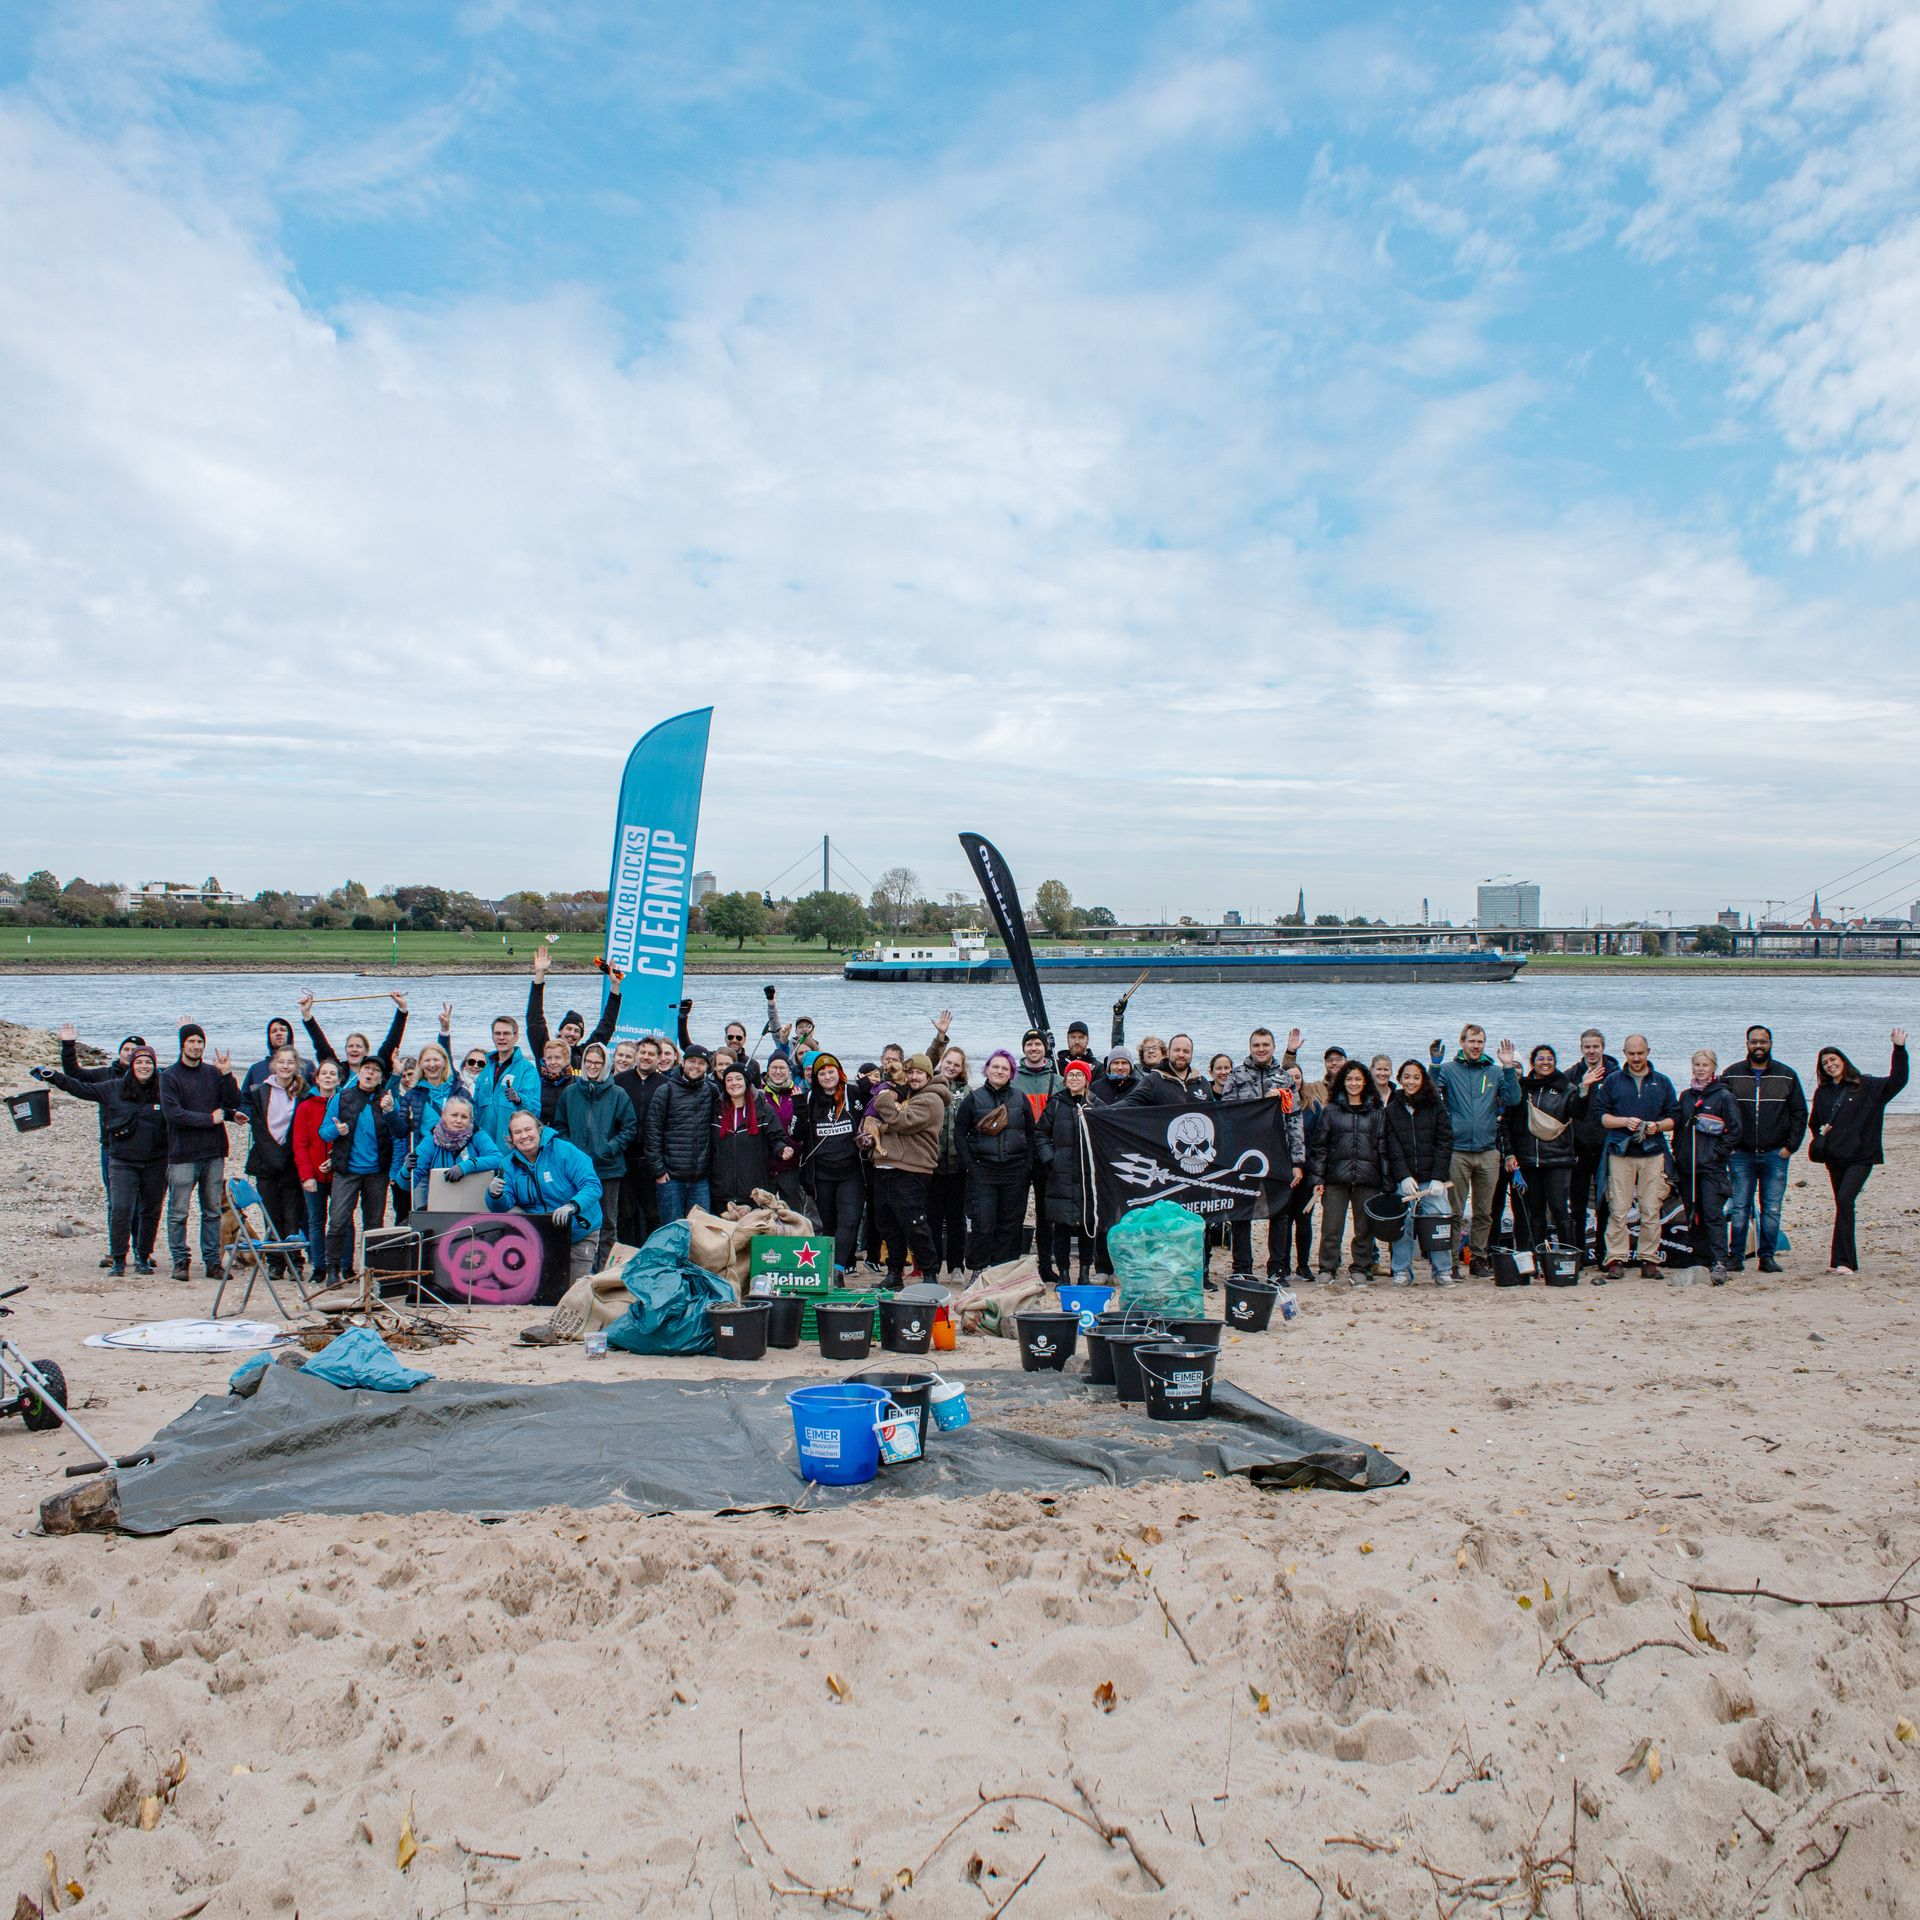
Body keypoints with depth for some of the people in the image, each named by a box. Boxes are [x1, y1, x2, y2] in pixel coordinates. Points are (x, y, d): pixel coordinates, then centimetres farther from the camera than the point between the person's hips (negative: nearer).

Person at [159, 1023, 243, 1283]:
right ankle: (180, 1261, 9)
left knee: (213, 1211, 8)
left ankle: (212, 1261, 13)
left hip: (214, 1153, 4)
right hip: (183, 1154, -3)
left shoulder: (213, 1073, 10)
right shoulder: (170, 1076, -1)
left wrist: (227, 1075, -9)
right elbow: (173, 1113, -12)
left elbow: (234, 1103, 3)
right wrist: (210, 1119, -11)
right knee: (178, 1212, 0)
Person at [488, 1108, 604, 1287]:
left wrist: (572, 1206, -42)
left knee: (575, 1288, -7)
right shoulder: (511, 1163, -2)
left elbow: (592, 1186, -24)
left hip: (579, 1231, -4)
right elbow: (503, 1207, -8)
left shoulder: (564, 1151, -16)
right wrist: (495, 1195, -31)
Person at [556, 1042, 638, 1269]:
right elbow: (560, 1127, 13)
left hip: (608, 1167, -2)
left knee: (608, 1222, 6)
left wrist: (610, 1148, -11)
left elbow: (630, 1128, 2)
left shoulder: (617, 1094, 1)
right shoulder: (570, 1093, 8)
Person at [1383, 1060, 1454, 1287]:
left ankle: (1443, 1272, 5)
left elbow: (1445, 1142, 1)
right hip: (1403, 1179, 1)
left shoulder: (1436, 1106, 6)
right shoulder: (1392, 1109, 9)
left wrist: (1438, 1177, -8)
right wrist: (1403, 1176, -9)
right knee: (1402, 1224, -4)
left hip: (1432, 1179, -1)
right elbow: (1392, 1147, 2)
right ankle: (1402, 1272, 6)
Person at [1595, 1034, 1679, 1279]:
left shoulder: (1662, 1082, 13)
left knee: (1651, 1211, -1)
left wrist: (1657, 1126, -8)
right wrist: (1624, 1121, -10)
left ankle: (1649, 1259, 7)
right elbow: (1601, 1115, 6)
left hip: (1653, 1153, 1)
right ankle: (1615, 1259, -2)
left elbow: (1674, 1118, 12)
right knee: (1618, 1210, -5)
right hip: (1621, 1152, -1)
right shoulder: (1612, 1081, 10)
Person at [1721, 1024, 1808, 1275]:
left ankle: (1768, 1256, 9)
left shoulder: (1787, 1075, 7)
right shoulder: (1731, 1075, 6)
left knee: (1772, 1209, 2)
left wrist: (1790, 1146, 0)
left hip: (1775, 1154, 0)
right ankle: (1737, 1255, 5)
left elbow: (1799, 1113, 9)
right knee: (1740, 1208, 0)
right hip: (1741, 1154, 0)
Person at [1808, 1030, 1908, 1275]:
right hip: (1834, 1158, 5)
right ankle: (1848, 1262, 14)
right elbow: (1815, 1123, 25)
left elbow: (1896, 1081, -8)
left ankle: (1841, 1261, -19)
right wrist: (1821, 1132, 2)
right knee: (1843, 1206, 7)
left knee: (1844, 1201, -18)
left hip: (1860, 1156, -5)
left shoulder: (1867, 1086, 2)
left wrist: (1899, 1049, -15)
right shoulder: (1822, 1093, 13)